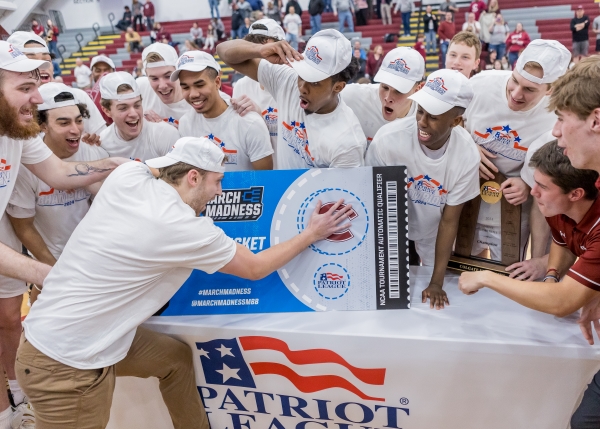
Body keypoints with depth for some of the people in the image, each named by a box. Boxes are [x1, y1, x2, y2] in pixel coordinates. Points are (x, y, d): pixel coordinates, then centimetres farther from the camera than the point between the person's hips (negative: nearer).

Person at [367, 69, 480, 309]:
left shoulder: (467, 155, -27)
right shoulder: (388, 140, -33)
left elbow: (449, 220, -16)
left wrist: (437, 282, -17)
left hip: (432, 234, 2)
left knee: (433, 304, 20)